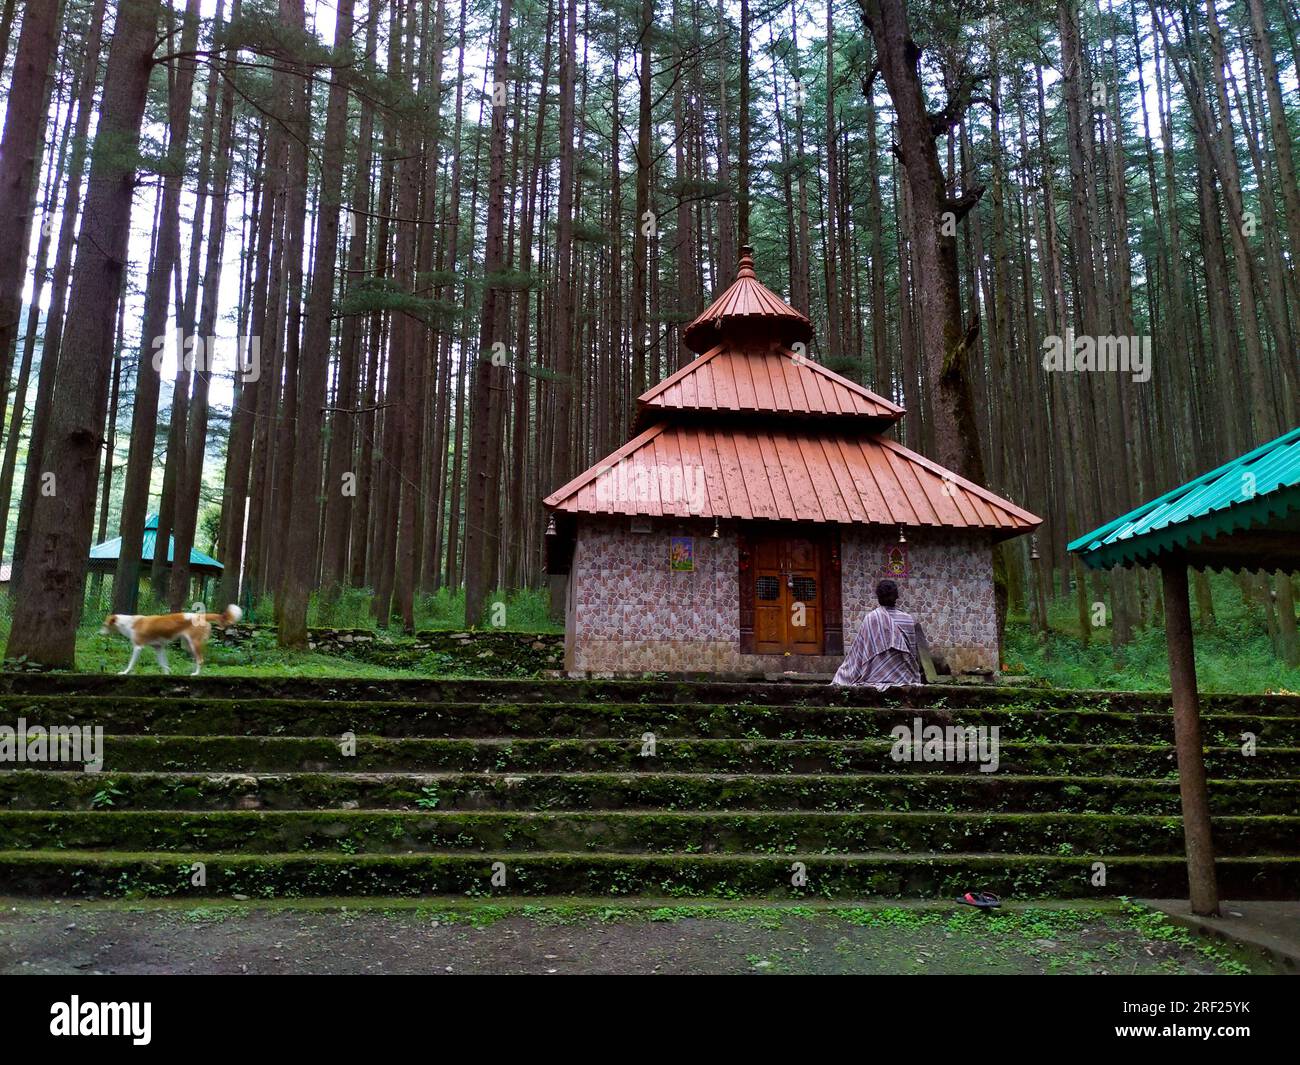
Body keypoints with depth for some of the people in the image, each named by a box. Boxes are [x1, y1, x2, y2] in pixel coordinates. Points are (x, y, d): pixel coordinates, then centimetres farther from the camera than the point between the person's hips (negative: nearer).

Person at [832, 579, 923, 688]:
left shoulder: (871, 618, -7)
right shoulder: (909, 619, 1)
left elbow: (859, 650, -2)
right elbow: (915, 651, 8)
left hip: (877, 676, -2)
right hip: (905, 678, 2)